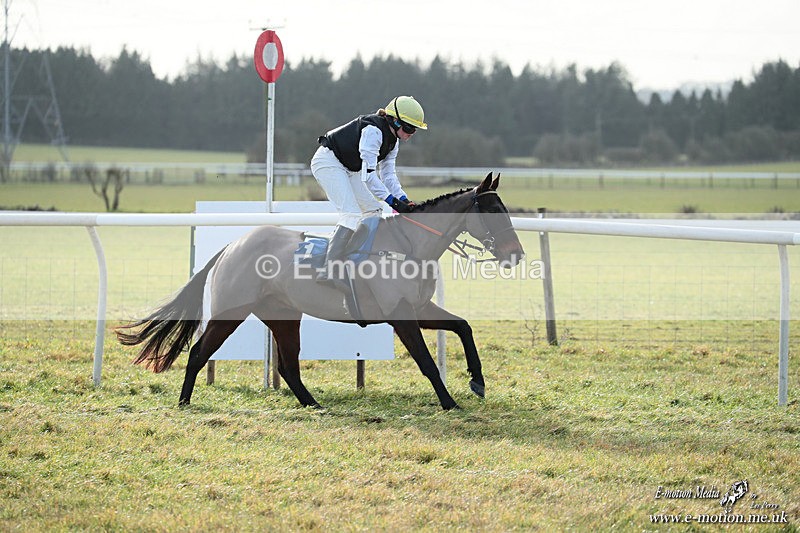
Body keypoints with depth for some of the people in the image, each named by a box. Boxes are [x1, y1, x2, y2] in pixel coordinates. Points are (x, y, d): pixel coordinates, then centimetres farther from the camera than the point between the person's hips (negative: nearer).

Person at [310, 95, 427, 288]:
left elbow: (388, 174, 5)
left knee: (373, 210, 9)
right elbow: (368, 174, -31)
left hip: (348, 169, 11)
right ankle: (328, 270, -28)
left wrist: (404, 199, -10)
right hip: (328, 162, -11)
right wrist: (392, 200, -34)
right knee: (353, 214, -22)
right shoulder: (373, 131, -26)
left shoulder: (392, 140, 5)